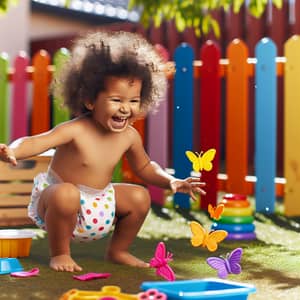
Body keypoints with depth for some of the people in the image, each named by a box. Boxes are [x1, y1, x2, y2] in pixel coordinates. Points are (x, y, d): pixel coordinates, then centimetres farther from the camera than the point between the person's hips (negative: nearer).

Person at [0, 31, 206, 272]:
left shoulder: (130, 136, -7)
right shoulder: (75, 130, -27)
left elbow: (144, 167, 10)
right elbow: (36, 142, -39)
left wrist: (172, 182, -4)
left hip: (99, 203, 6)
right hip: (55, 198, -6)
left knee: (140, 197, -7)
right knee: (66, 193, -37)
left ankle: (118, 251, 18)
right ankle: (59, 254, -11)